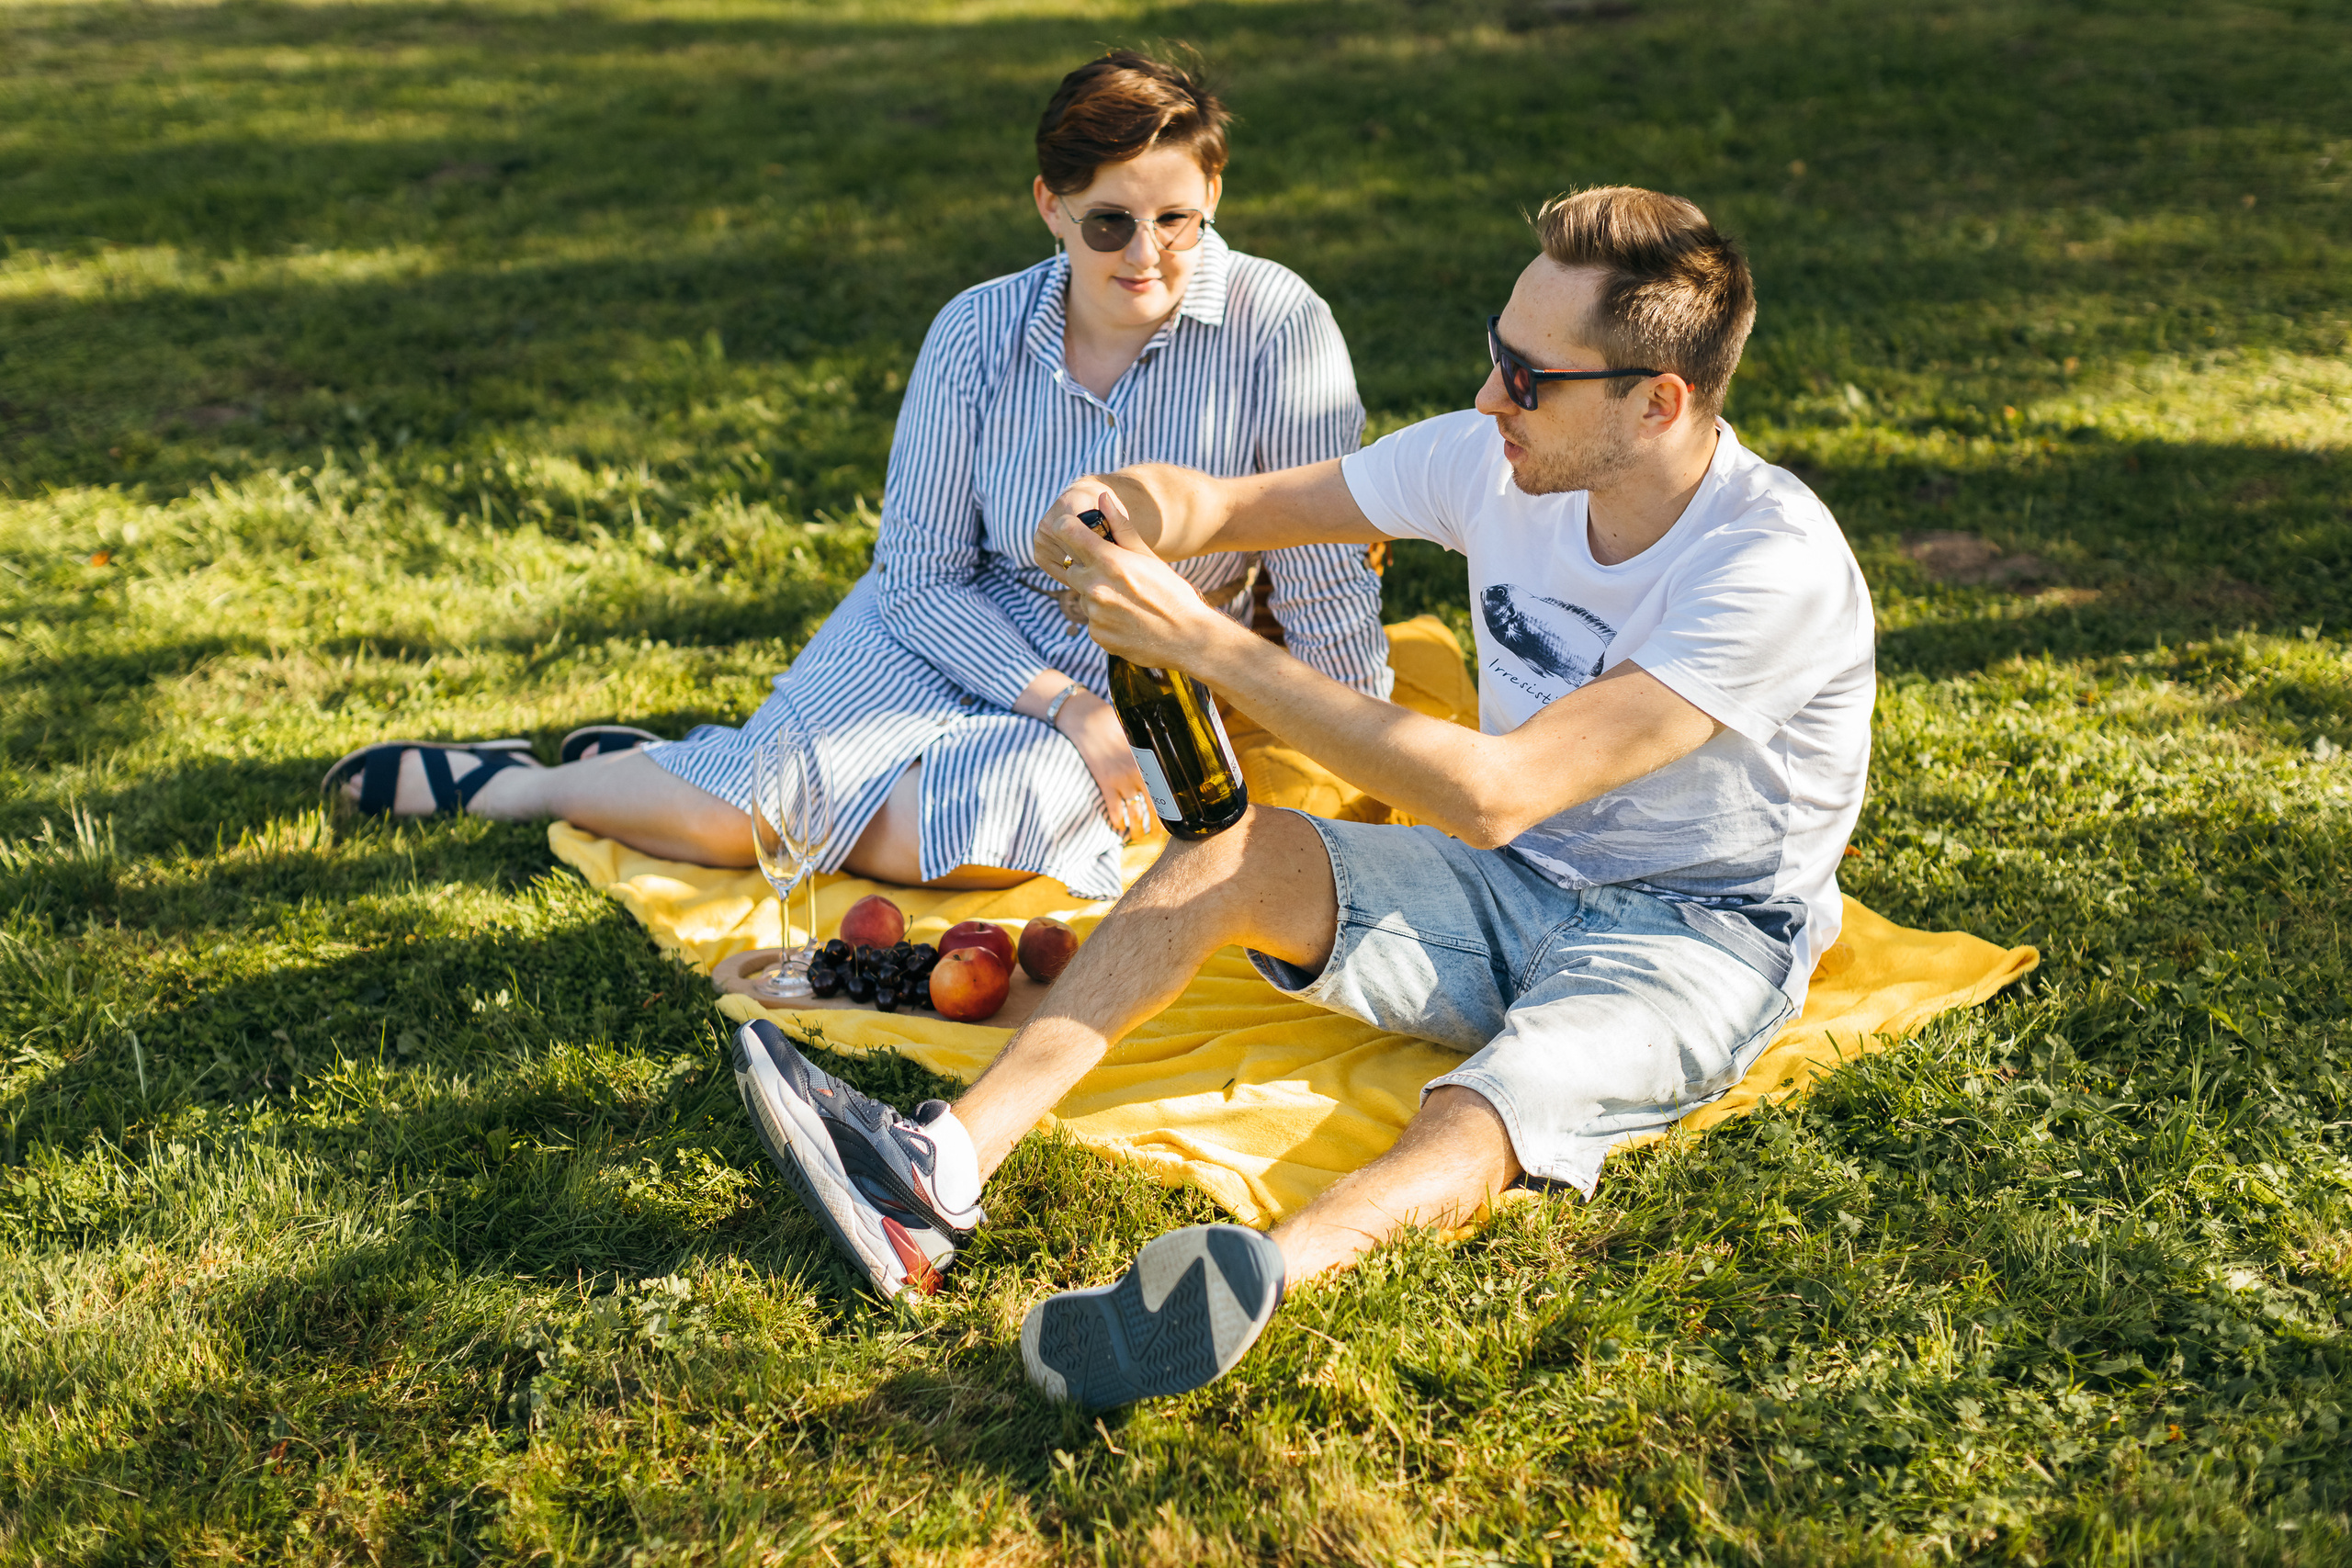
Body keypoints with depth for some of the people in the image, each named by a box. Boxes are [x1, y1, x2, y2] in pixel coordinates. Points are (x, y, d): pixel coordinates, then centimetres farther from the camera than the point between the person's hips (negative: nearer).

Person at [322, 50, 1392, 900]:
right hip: (958, 635, 1)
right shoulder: (980, 333, -11)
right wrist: (1063, 706, -18)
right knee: (733, 817, -20)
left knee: (952, 843, -29)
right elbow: (922, 572, -6)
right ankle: (513, 783, 12)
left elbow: (1326, 589, -13)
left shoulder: (1276, 327, -18)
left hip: (1135, 692, -1)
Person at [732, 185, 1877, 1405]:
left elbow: (1492, 795, -34)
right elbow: (1231, 504, 4)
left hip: (1702, 935, -6)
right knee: (1234, 856, -18)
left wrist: (1204, 642, -35)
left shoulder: (1773, 564, -27)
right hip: (1512, 889, 6)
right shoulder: (1498, 457, -6)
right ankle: (939, 1171, -29)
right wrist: (1116, 508, -22)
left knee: (1486, 1113, -37)